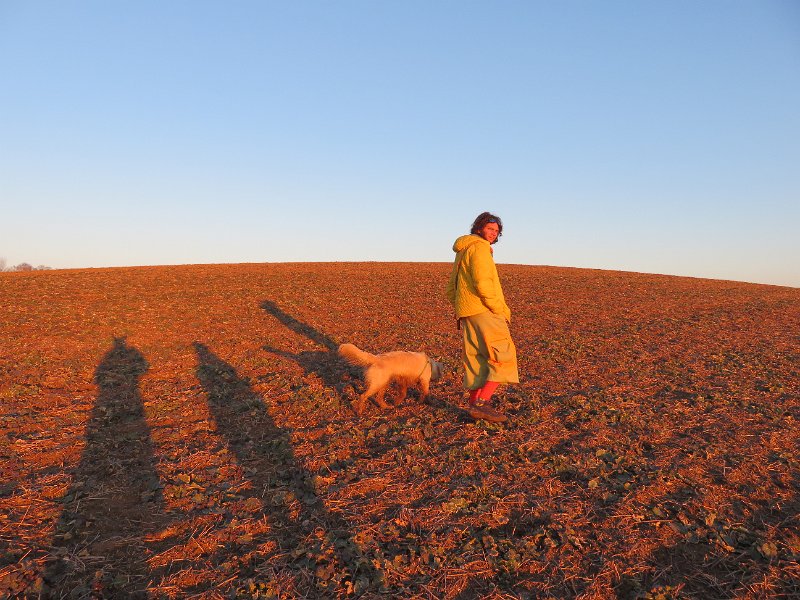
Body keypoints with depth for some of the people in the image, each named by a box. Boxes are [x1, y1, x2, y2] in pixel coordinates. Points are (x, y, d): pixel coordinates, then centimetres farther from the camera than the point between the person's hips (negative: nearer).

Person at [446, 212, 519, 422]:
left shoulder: (462, 252, 23)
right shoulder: (479, 247, -8)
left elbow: (451, 290, 24)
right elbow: (483, 284, -21)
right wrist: (502, 310, -13)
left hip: (467, 314, 10)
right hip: (483, 311, -10)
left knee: (476, 359, 12)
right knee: (503, 357, -6)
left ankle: (475, 405, 15)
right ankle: (482, 403, -12)